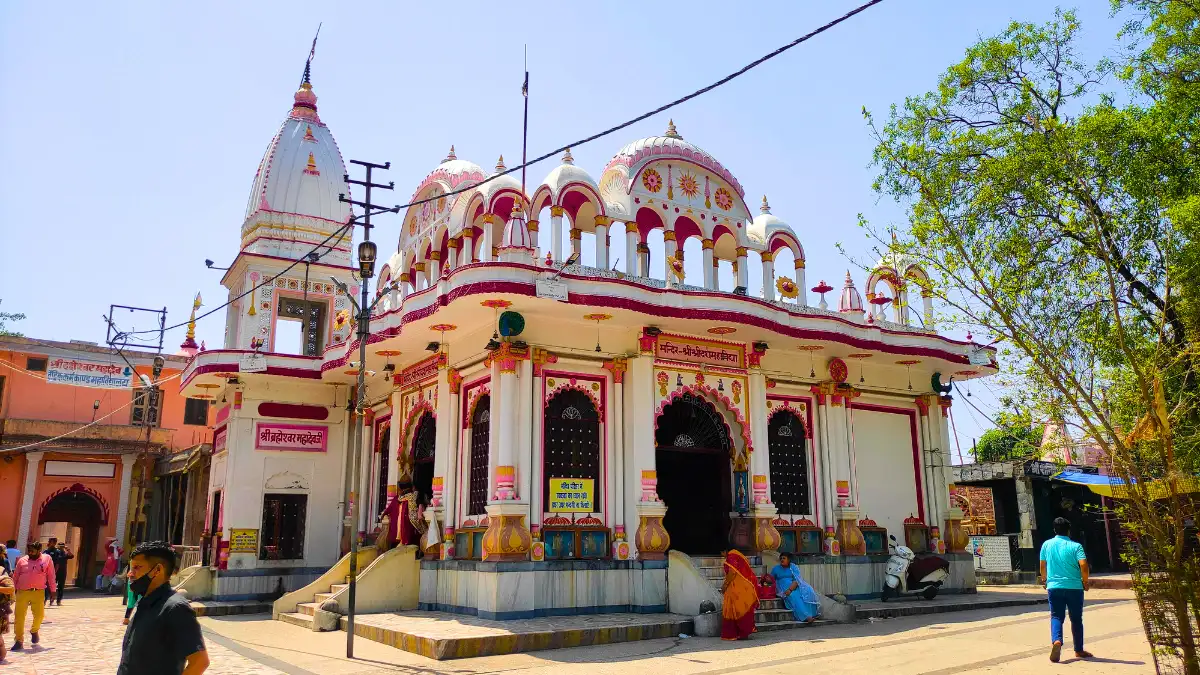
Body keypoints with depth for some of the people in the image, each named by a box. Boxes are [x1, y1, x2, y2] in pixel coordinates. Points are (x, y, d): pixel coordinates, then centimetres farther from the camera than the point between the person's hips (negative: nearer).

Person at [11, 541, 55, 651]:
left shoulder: (47, 559, 2)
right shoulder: (22, 560, 6)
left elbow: (51, 576, 5)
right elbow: (15, 576, 11)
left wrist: (52, 591, 4)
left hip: (38, 592, -1)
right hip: (22, 592, 1)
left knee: (39, 614, -2)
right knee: (19, 616, 0)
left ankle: (34, 631, 30)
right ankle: (19, 641, 11)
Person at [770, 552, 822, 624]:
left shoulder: (794, 567, 7)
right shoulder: (775, 569, 13)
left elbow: (797, 580, -6)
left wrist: (790, 589, -23)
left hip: (794, 587, 1)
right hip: (783, 589, -1)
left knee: (807, 591, -28)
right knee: (793, 595, -34)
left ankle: (812, 614, -33)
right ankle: (805, 617, -46)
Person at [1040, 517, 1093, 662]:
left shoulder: (1047, 545, 4)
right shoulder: (1075, 546, -4)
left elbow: (1042, 566, 9)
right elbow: (1083, 565, -16)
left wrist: (1044, 579, 27)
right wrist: (1085, 581, 1)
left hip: (1054, 586, 1)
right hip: (1074, 587, -1)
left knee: (1056, 616, 3)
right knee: (1076, 619, 13)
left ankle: (1056, 641, -23)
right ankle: (1079, 650, 23)